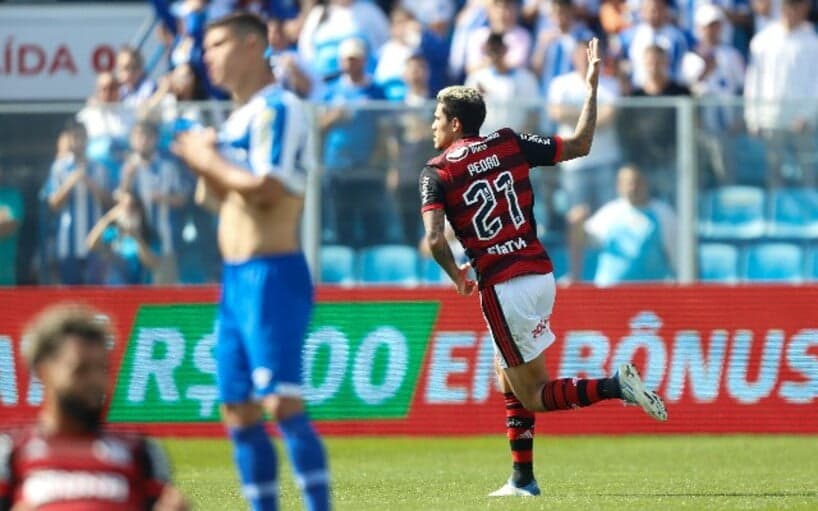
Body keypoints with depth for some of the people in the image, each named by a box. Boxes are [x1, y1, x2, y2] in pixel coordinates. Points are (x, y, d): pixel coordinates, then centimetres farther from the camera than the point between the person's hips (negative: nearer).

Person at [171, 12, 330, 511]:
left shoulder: (278, 109, -10)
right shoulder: (238, 118, 18)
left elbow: (268, 188, -22)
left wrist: (210, 161, -9)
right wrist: (205, 165, 6)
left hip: (272, 277, -10)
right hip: (236, 280, 10)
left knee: (283, 405, -14)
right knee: (239, 413, 9)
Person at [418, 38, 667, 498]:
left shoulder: (436, 172, -5)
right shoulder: (509, 144, 6)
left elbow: (435, 240, -16)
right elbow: (580, 145, 10)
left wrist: (457, 277, 3)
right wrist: (592, 85, 18)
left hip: (502, 287, -6)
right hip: (541, 274, 6)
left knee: (534, 395, 1)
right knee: (510, 380, 20)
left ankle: (614, 386, -21)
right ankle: (523, 479, 18)